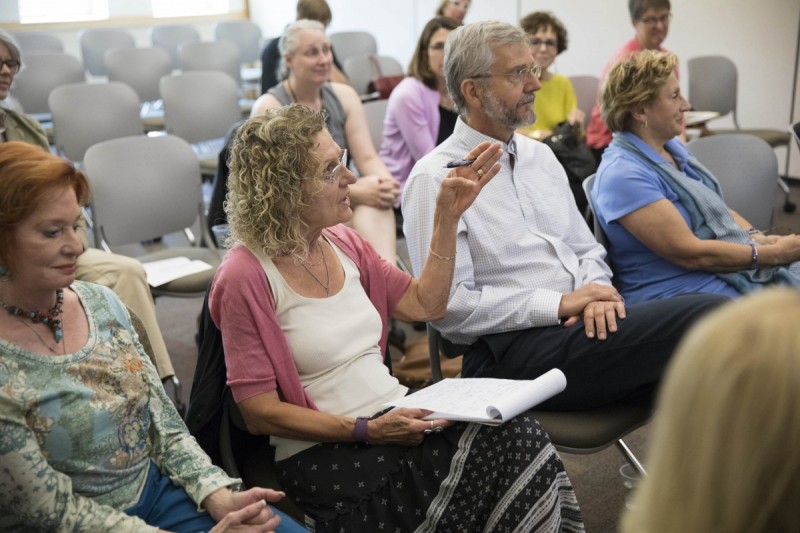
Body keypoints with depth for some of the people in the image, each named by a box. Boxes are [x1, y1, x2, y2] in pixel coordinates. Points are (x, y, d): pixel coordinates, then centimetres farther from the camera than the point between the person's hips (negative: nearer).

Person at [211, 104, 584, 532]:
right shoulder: (246, 277, -14)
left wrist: (447, 218, 5)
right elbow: (259, 413, -13)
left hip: (397, 414, 7)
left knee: (516, 435, -19)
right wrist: (367, 431, -19)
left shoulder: (342, 242, 7)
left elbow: (425, 304, 12)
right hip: (324, 452, -6)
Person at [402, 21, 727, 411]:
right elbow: (449, 304, -13)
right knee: (709, 315, -23)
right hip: (509, 354, -7)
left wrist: (596, 293, -4)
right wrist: (559, 304, -15)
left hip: (579, 328, 7)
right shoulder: (435, 179, -6)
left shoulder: (540, 155, 17)